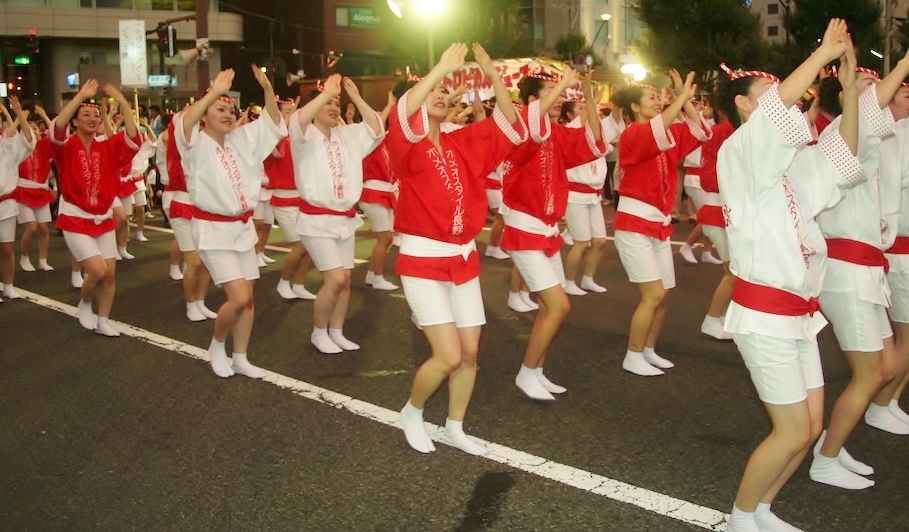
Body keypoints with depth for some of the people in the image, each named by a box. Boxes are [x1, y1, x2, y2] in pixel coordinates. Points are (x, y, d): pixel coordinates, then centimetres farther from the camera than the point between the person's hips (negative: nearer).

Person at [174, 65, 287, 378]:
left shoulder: (241, 139, 8)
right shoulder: (196, 145, -10)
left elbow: (273, 121, 6)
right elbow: (183, 123, -32)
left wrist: (266, 87, -10)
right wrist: (214, 92, -35)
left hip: (243, 226, 7)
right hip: (213, 229, -6)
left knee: (248, 298, 7)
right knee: (239, 298, -13)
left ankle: (241, 359, 21)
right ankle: (216, 345, 14)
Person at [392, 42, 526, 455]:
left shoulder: (462, 144, 7)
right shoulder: (407, 147, -7)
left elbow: (507, 123, 2)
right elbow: (402, 115, -29)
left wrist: (493, 75, -10)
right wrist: (441, 68, -30)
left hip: (464, 258, 6)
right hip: (422, 260, -6)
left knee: (470, 352, 8)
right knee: (449, 355, -11)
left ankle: (454, 428, 28)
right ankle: (412, 413, 17)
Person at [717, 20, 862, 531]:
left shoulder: (788, 159, 15)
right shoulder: (740, 152, -10)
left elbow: (841, 161, 13)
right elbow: (781, 104, -27)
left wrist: (850, 88, 7)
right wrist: (826, 51, -18)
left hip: (799, 311, 8)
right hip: (765, 312, -8)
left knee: (811, 427, 11)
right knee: (793, 431, -4)